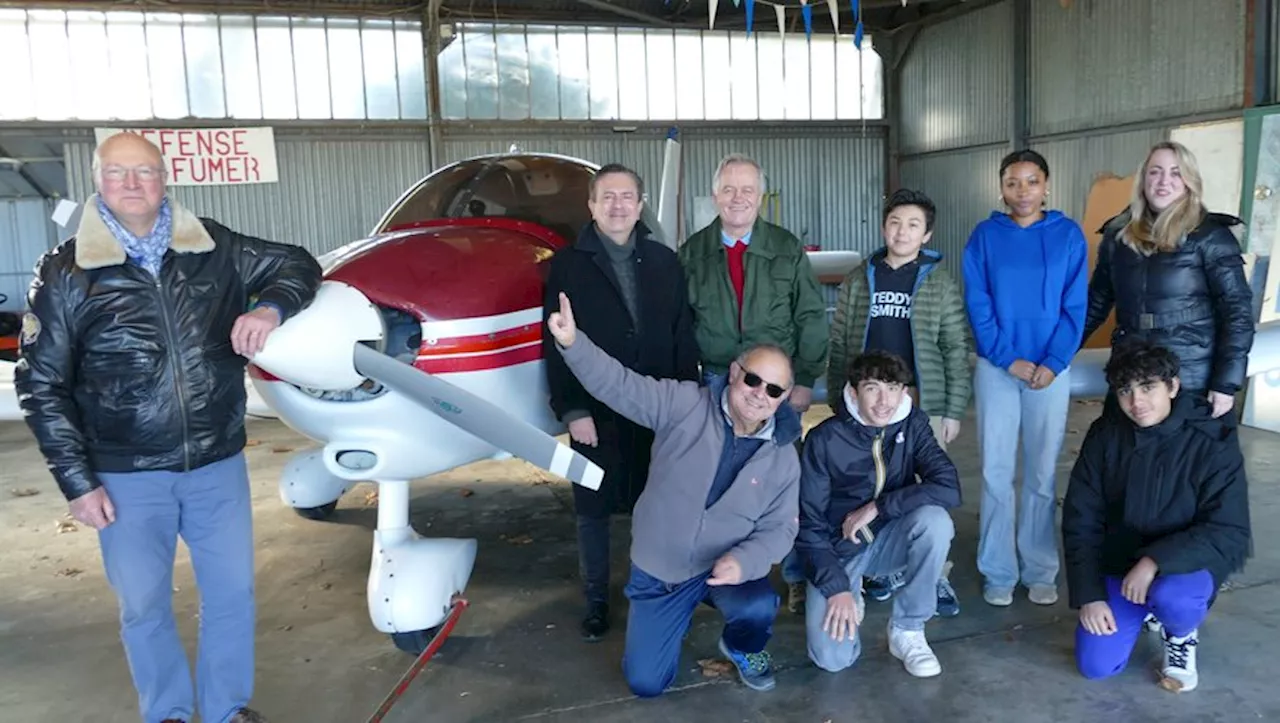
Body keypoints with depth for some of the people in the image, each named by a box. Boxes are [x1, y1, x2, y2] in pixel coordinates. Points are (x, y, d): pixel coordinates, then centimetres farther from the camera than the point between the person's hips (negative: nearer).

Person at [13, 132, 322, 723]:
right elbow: (41, 384, -2)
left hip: (218, 465, 2)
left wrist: (270, 306, -14)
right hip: (127, 477, -1)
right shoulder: (65, 273, -6)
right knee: (143, 606, 12)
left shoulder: (215, 248, -3)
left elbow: (297, 265, 9)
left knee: (232, 591, 12)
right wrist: (77, 482, -5)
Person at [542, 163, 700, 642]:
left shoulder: (664, 261, 7)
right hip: (595, 413, -2)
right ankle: (596, 601, 25)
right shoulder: (568, 265, -2)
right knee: (593, 510, 9)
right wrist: (572, 411, -11)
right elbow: (556, 345, -5)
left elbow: (683, 336, 6)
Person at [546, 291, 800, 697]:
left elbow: (780, 528, -7)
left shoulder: (783, 457, -8)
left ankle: (742, 648, 6)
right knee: (645, 683, 3)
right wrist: (572, 343, -36)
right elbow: (617, 384, -19)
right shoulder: (684, 405, -15)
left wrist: (744, 561, -28)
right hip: (658, 569, 0)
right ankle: (683, 608, 33)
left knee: (758, 608, -34)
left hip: (726, 566, 0)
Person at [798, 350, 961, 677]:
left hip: (889, 542, 2)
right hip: (838, 550, -2)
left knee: (935, 519, -30)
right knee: (833, 658, -20)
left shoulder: (913, 426, -9)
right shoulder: (825, 440, -16)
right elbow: (809, 524, -12)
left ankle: (907, 630, -10)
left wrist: (876, 507, -25)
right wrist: (837, 587, -19)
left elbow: (948, 489, -23)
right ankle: (851, 593, 15)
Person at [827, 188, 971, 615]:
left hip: (924, 403, -1)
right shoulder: (857, 281, 7)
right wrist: (836, 401, 4)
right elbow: (839, 346, 7)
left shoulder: (941, 284, 3)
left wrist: (954, 410, -4)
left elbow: (956, 351, 1)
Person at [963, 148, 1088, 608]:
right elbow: (977, 305, -3)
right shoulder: (985, 236, 1)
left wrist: (1053, 363, -12)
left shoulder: (1068, 235, 2)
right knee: (996, 472, 2)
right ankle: (998, 572, 12)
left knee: (1043, 472, 7)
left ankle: (1040, 570, 19)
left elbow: (1075, 306, -1)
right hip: (996, 368, 0)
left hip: (1051, 369, 0)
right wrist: (1009, 359, -12)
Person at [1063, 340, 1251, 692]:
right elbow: (1081, 519, -5)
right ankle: (1147, 611, 24)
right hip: (1119, 559, 3)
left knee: (1170, 598, -38)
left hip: (1186, 562, -3)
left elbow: (1229, 532, -19)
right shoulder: (1105, 436, -9)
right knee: (1096, 665, -8)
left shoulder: (1213, 442, -16)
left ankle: (1181, 636, 2)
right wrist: (1089, 594, -11)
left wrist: (1156, 561, -31)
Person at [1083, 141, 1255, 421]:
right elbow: (1096, 302, 13)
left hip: (1193, 384, -3)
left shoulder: (1210, 235, -6)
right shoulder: (1118, 234, 6)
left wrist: (1226, 383, -14)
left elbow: (1237, 311, -8)